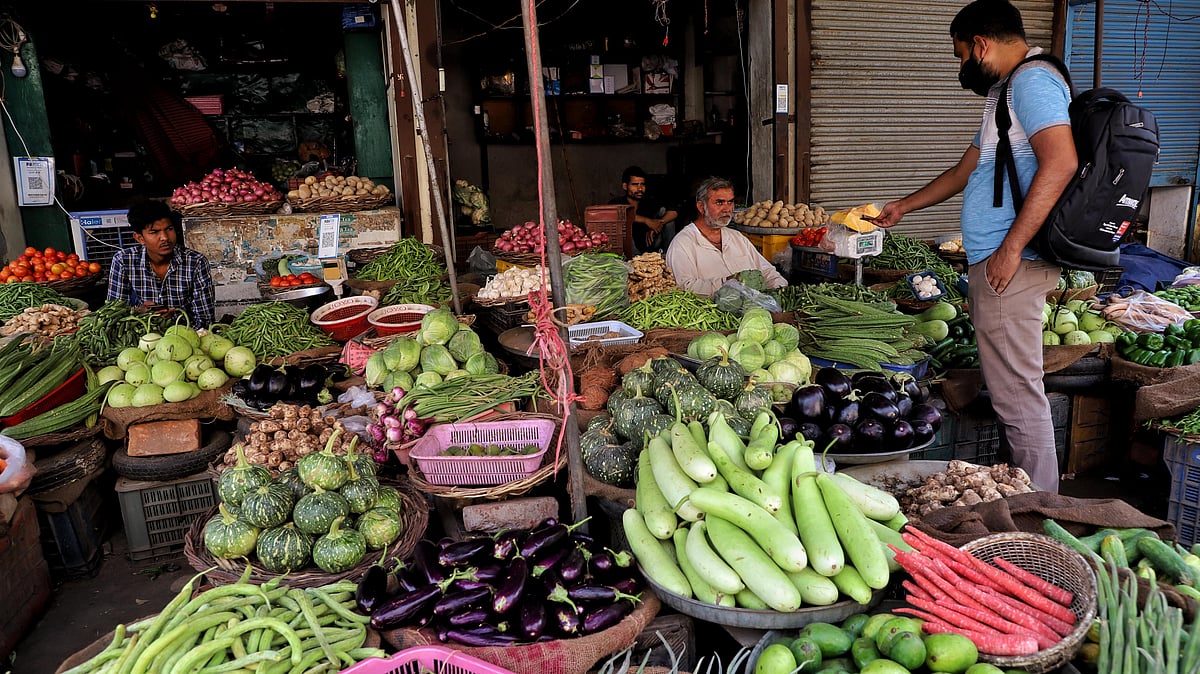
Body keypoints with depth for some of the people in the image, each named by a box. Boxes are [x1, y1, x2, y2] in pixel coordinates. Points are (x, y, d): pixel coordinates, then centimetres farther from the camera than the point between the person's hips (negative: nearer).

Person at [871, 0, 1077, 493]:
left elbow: (1060, 162, -23)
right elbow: (965, 172, 35)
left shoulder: (1032, 79, -8)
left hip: (1011, 264, -10)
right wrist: (903, 207, 40)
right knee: (1008, 387, 12)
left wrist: (1011, 248, -24)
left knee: (1016, 391, -6)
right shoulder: (1006, 92, 26)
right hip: (992, 264, 10)